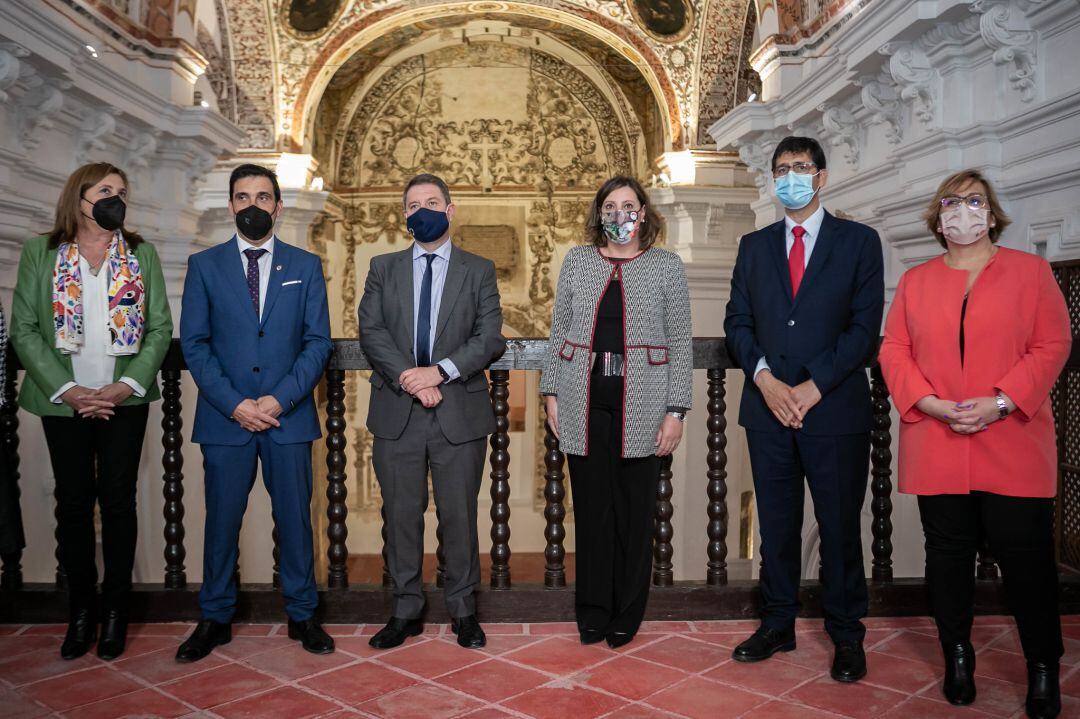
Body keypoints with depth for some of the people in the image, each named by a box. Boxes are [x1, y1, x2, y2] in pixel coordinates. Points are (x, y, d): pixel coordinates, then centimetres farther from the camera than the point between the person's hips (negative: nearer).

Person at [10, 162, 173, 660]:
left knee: (118, 502, 4)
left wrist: (127, 385, -11)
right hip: (64, 401, 0)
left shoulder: (141, 254, 6)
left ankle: (115, 610, 18)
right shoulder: (39, 253, 3)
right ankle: (81, 612, 21)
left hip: (125, 400, 0)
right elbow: (24, 330, -1)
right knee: (73, 504, 7)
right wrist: (67, 390, -11)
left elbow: (160, 328, 2)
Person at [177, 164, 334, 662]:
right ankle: (215, 620, 24)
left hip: (289, 416, 0)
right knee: (221, 520, 8)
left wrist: (281, 399, -11)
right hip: (224, 417, 0)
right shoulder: (204, 265, 6)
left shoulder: (305, 265, 7)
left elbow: (318, 341, 1)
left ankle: (301, 615, 22)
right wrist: (234, 404, -11)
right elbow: (194, 344, 1)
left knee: (295, 517, 7)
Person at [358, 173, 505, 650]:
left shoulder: (479, 270, 7)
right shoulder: (383, 269, 12)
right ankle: (407, 611, 22)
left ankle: (463, 610, 21)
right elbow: (371, 331, -1)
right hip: (397, 413, 2)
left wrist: (440, 371, -17)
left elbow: (490, 338, -4)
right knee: (401, 514, 8)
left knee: (459, 515, 6)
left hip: (460, 413, -1)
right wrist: (411, 379, -14)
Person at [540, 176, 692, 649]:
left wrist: (676, 411, -5)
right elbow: (559, 331, 12)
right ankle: (593, 611, 21)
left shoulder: (666, 265, 5)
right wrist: (552, 392, 4)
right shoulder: (577, 261, 10)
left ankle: (627, 615, 20)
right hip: (584, 402, 2)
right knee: (591, 506, 6)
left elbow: (680, 342, 2)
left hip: (641, 405, -1)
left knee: (635, 509, 5)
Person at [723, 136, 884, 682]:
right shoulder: (754, 246, 13)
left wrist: (814, 386, -12)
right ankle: (777, 625, 22)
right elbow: (737, 320, 8)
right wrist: (764, 377, -8)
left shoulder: (858, 241, 3)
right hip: (767, 407, 3)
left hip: (835, 408, -2)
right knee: (776, 523, 10)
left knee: (839, 524, 5)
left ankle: (846, 635, 20)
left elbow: (865, 326, -4)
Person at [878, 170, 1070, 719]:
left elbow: (1053, 345, 0)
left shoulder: (1030, 271, 6)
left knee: (1025, 554, 0)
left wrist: (1002, 402, -13)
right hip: (936, 446, 2)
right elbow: (894, 351, 5)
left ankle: (1043, 668, 18)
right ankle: (957, 656, 24)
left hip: (1013, 444, -2)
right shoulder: (915, 281, 11)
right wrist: (930, 403, -10)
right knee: (948, 554, 9)